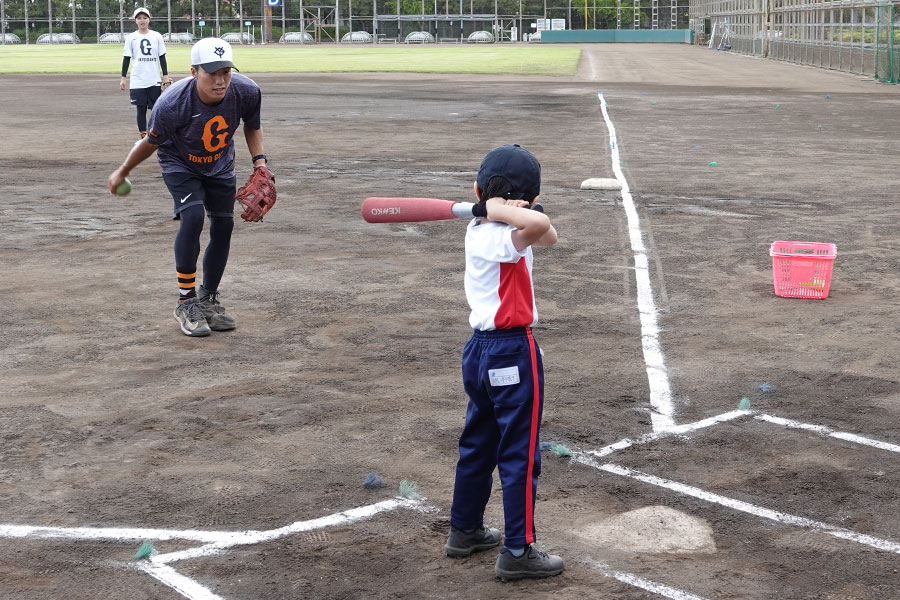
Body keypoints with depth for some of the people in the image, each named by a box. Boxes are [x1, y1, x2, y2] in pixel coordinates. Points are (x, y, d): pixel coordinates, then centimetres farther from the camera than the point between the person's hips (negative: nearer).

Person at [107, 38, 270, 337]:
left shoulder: (247, 91, -26)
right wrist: (122, 172, -2)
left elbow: (252, 126, -1)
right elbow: (150, 143, -15)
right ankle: (186, 302, -12)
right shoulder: (171, 104, -36)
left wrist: (259, 160, -13)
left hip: (220, 166, 4)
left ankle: (208, 300, 21)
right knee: (193, 215, -24)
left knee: (223, 226, 2)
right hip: (180, 164, -4)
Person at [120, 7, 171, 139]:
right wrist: (123, 78, 1)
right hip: (137, 81, 0)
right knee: (141, 109, 2)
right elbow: (126, 58, 5)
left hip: (155, 81, 1)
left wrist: (165, 76, 3)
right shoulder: (131, 38, 2)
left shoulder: (156, 36, 4)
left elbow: (162, 57, 7)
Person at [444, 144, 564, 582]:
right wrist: (501, 209, -25)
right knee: (521, 454, 0)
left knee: (478, 443, 21)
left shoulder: (477, 229, 6)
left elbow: (547, 236, 5)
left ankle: (465, 530, 34)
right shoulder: (502, 238, -20)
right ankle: (517, 552, 7)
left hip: (480, 349, 9)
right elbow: (538, 225, -43)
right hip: (514, 353, -9)